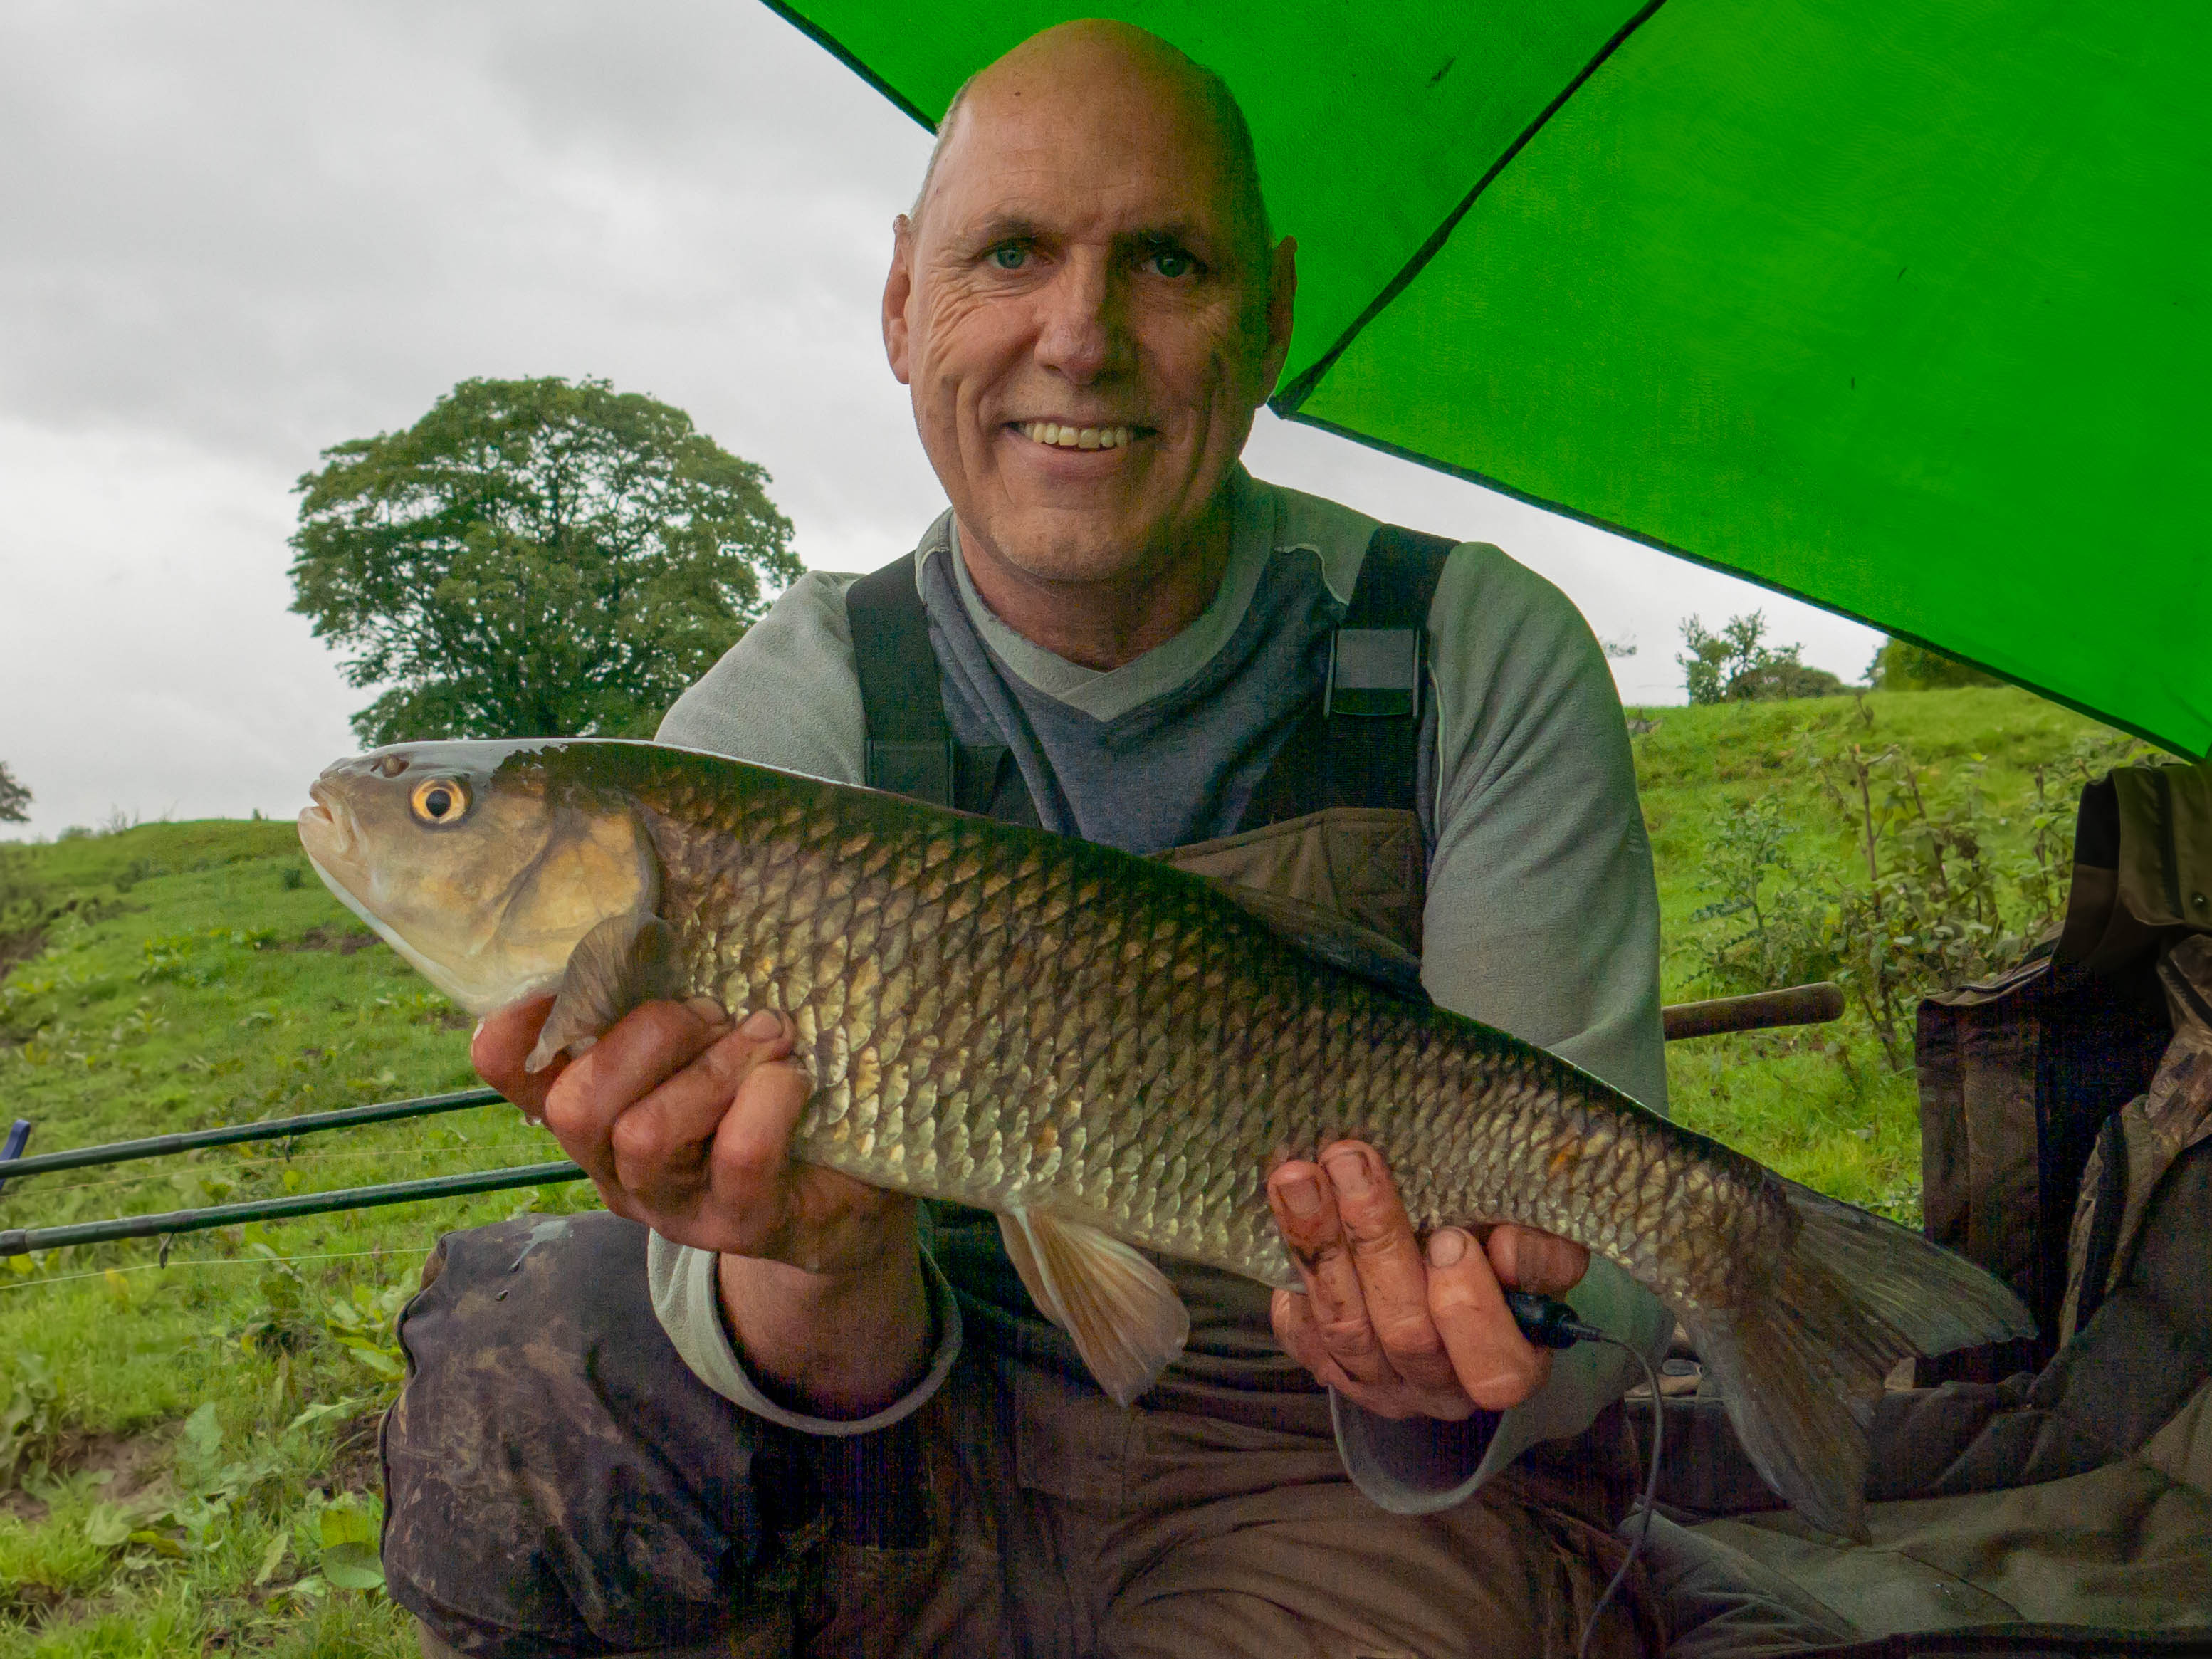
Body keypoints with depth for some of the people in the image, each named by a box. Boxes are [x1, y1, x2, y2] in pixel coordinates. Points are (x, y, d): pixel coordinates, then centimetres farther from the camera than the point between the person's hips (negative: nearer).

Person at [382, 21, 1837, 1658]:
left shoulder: (1489, 659, -10)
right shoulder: (780, 724, -8)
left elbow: (1591, 1219, -10)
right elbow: (847, 1371, -13)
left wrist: (1462, 1354, -33)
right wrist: (826, 1282, -38)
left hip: (1349, 1473, -1)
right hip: (959, 1444, 2)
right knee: (507, 1376, -22)